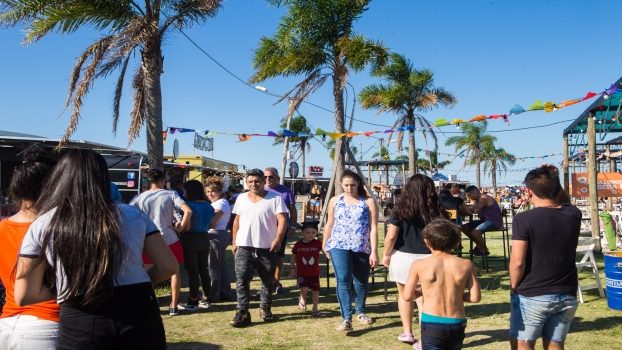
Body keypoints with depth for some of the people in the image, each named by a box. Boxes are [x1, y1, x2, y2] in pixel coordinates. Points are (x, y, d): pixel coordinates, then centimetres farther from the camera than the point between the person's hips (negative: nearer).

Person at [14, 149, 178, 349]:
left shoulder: (42, 227, 5)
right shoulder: (133, 216, 7)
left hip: (80, 324, -1)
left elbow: (24, 296, 7)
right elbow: (168, 266, 6)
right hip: (139, 312, 2)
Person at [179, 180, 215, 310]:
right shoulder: (208, 206, 6)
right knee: (203, 269, 14)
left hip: (190, 240, -7)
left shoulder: (190, 205, -16)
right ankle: (206, 299, 20)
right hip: (204, 238, 7)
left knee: (192, 271, 1)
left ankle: (193, 301, 7)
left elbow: (186, 227, -19)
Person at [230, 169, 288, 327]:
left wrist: (278, 239, -22)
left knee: (268, 281, 11)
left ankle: (265, 308, 29)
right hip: (244, 247, 2)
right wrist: (234, 241, 13)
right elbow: (237, 221, 17)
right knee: (242, 280, -5)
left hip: (267, 248, -2)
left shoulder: (275, 198, -4)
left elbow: (282, 220, -10)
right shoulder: (241, 198, 10)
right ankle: (242, 313, -1)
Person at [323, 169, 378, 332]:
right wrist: (325, 246, 17)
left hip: (362, 248, 0)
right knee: (343, 280, -15)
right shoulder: (335, 201, 7)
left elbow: (373, 228, -4)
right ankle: (346, 318, -15)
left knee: (361, 281, 13)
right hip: (339, 246, 0)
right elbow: (329, 225, 15)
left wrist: (374, 252, -10)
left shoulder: (368, 202, -1)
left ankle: (360, 312, 34)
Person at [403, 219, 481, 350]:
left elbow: (407, 296, -3)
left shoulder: (419, 265, -8)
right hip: (457, 324, 4)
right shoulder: (466, 265, -2)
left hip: (431, 323, -3)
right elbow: (475, 297, -2)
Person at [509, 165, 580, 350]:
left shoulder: (523, 219, -16)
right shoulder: (573, 215, -1)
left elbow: (517, 262, -17)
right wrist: (553, 181, 11)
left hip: (531, 296, -5)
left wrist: (513, 289, -2)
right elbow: (564, 203, 25)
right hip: (567, 295, 5)